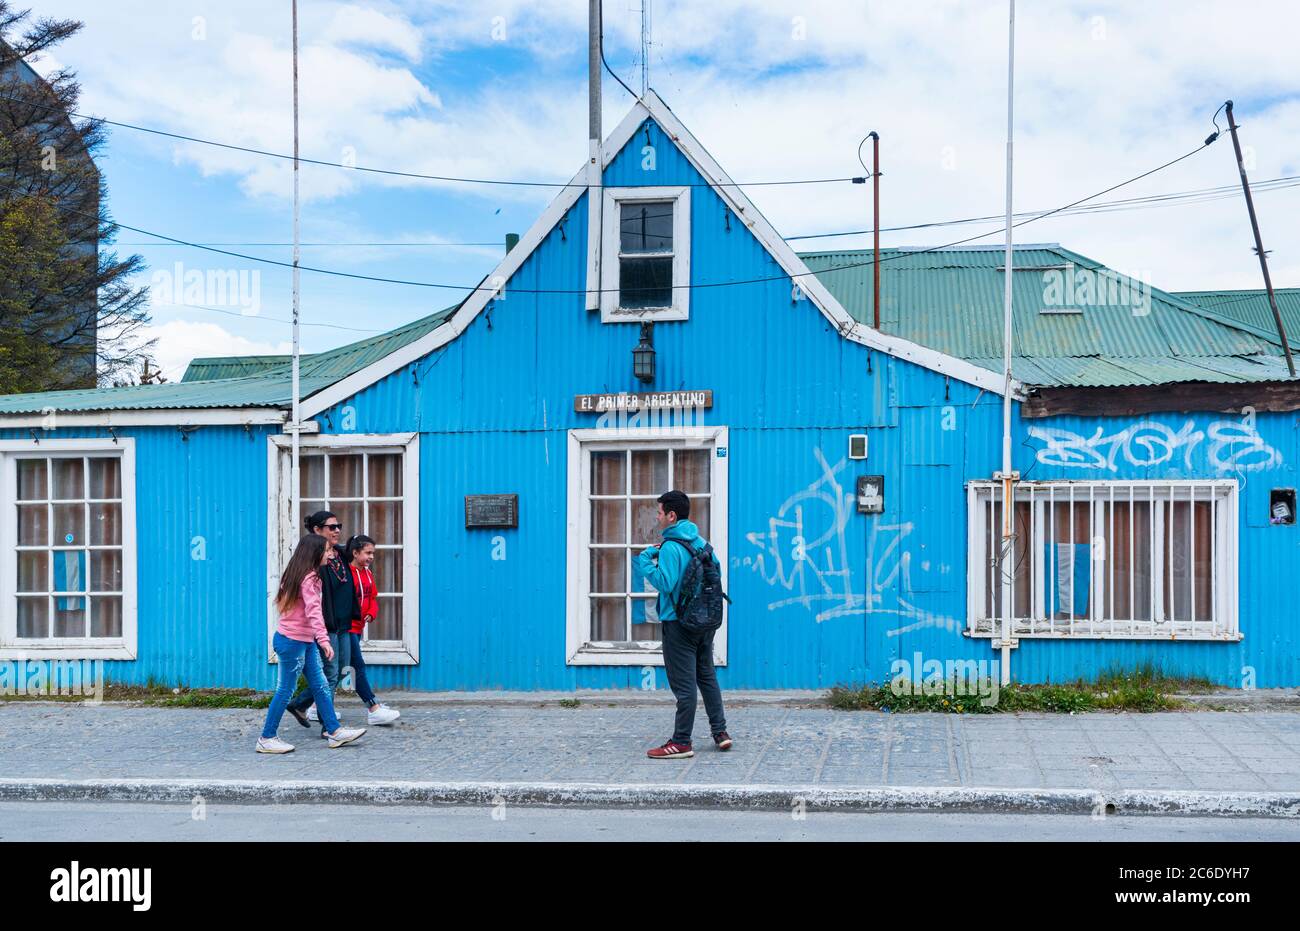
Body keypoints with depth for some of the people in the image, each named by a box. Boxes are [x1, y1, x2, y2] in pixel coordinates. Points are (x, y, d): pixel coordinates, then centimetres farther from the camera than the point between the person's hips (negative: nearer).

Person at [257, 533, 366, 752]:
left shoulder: (298, 575, 11)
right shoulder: (309, 578, -18)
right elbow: (313, 610, -30)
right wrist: (323, 639, -38)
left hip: (306, 641, 10)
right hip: (292, 641, -10)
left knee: (320, 686, 10)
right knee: (286, 691, -1)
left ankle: (334, 732, 13)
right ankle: (267, 739, 8)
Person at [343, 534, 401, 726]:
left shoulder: (368, 574, 12)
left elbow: (373, 597, 15)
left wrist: (371, 614, -2)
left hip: (358, 627, 9)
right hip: (346, 627, -9)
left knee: (343, 667, 14)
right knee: (358, 666, -9)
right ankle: (374, 709, -10)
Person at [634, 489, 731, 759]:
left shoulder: (671, 547, -17)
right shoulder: (701, 542, 8)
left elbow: (665, 583, -23)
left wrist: (645, 562, -11)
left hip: (679, 623, -8)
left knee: (684, 684, -3)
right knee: (707, 676, 18)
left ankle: (681, 743, 3)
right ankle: (720, 731, 21)